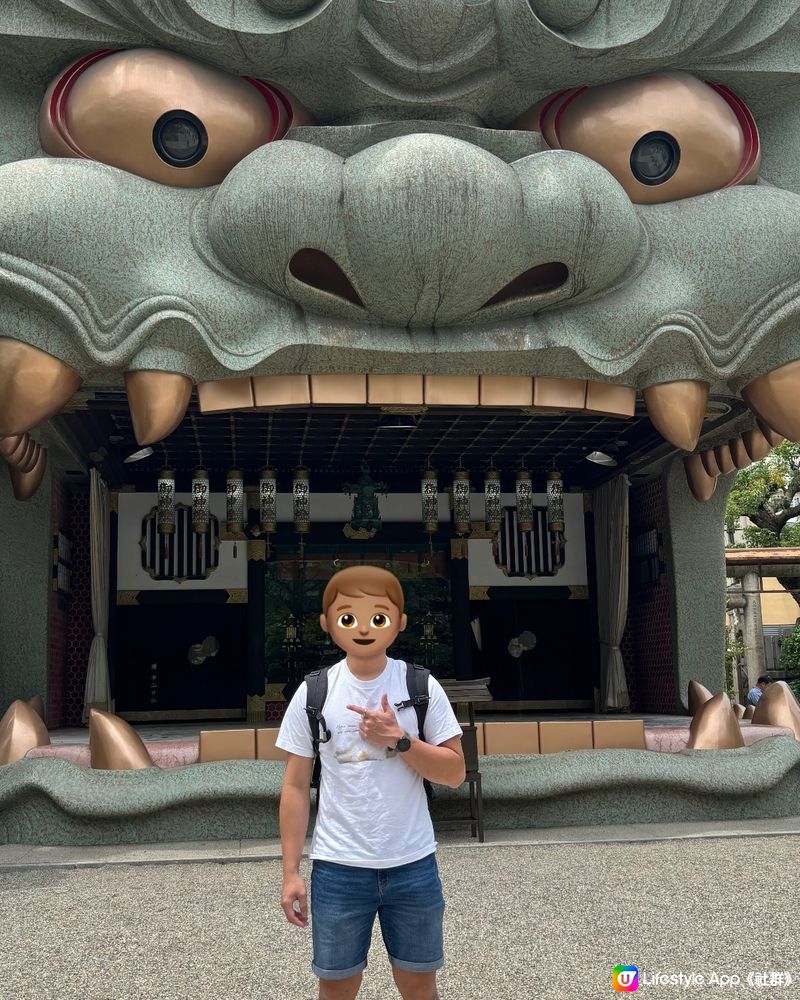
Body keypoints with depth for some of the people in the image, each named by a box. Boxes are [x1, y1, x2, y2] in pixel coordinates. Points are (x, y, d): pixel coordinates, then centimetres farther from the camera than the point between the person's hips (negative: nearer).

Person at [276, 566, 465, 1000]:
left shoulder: (421, 686, -4)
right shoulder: (313, 693, -4)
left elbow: (455, 772, -3)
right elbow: (296, 786, 0)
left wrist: (399, 740, -17)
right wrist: (291, 872, -2)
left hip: (413, 865, 1)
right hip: (338, 868, 0)